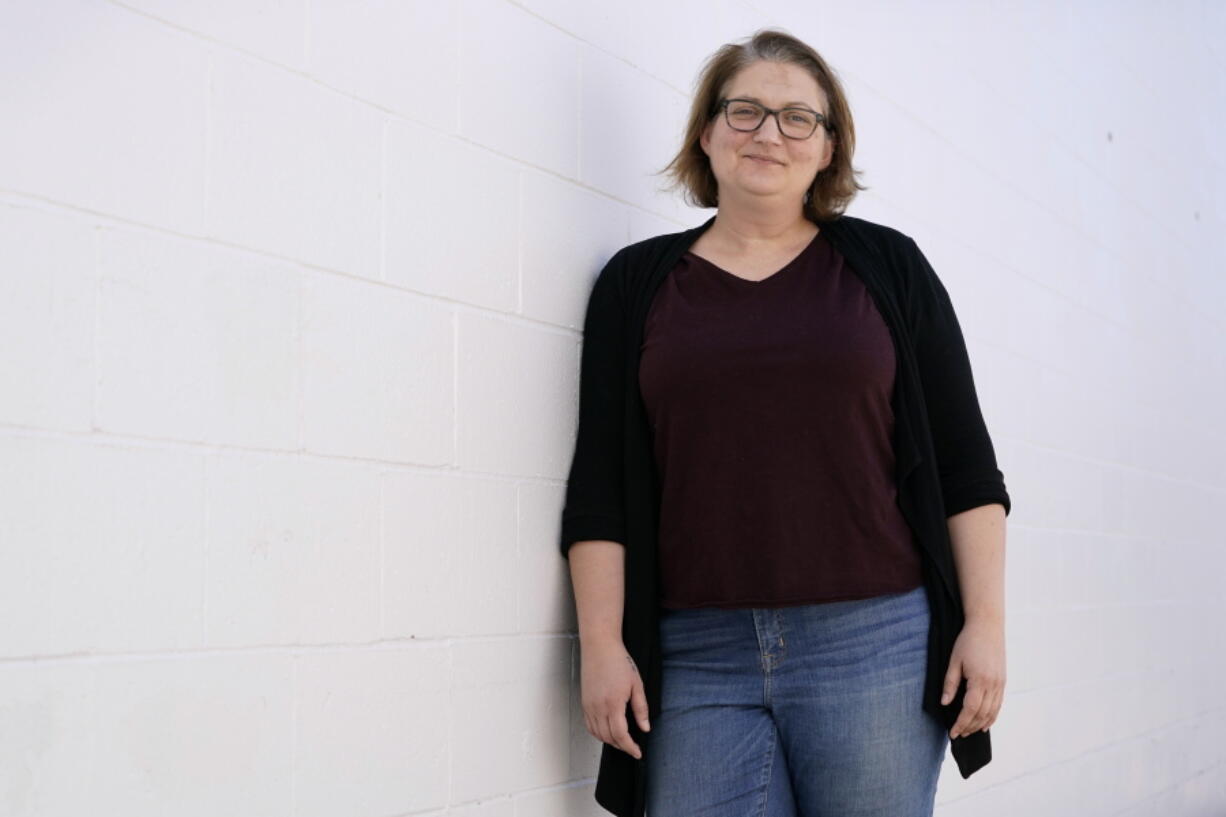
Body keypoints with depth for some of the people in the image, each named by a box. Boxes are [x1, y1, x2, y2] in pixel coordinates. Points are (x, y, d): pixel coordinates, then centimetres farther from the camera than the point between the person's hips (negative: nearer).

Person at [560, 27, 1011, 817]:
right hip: (697, 657, 1)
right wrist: (603, 644, -2)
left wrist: (986, 622, -1)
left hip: (873, 642, 0)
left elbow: (965, 464, 6)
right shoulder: (638, 283, 9)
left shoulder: (887, 266, 8)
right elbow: (600, 485, 5)